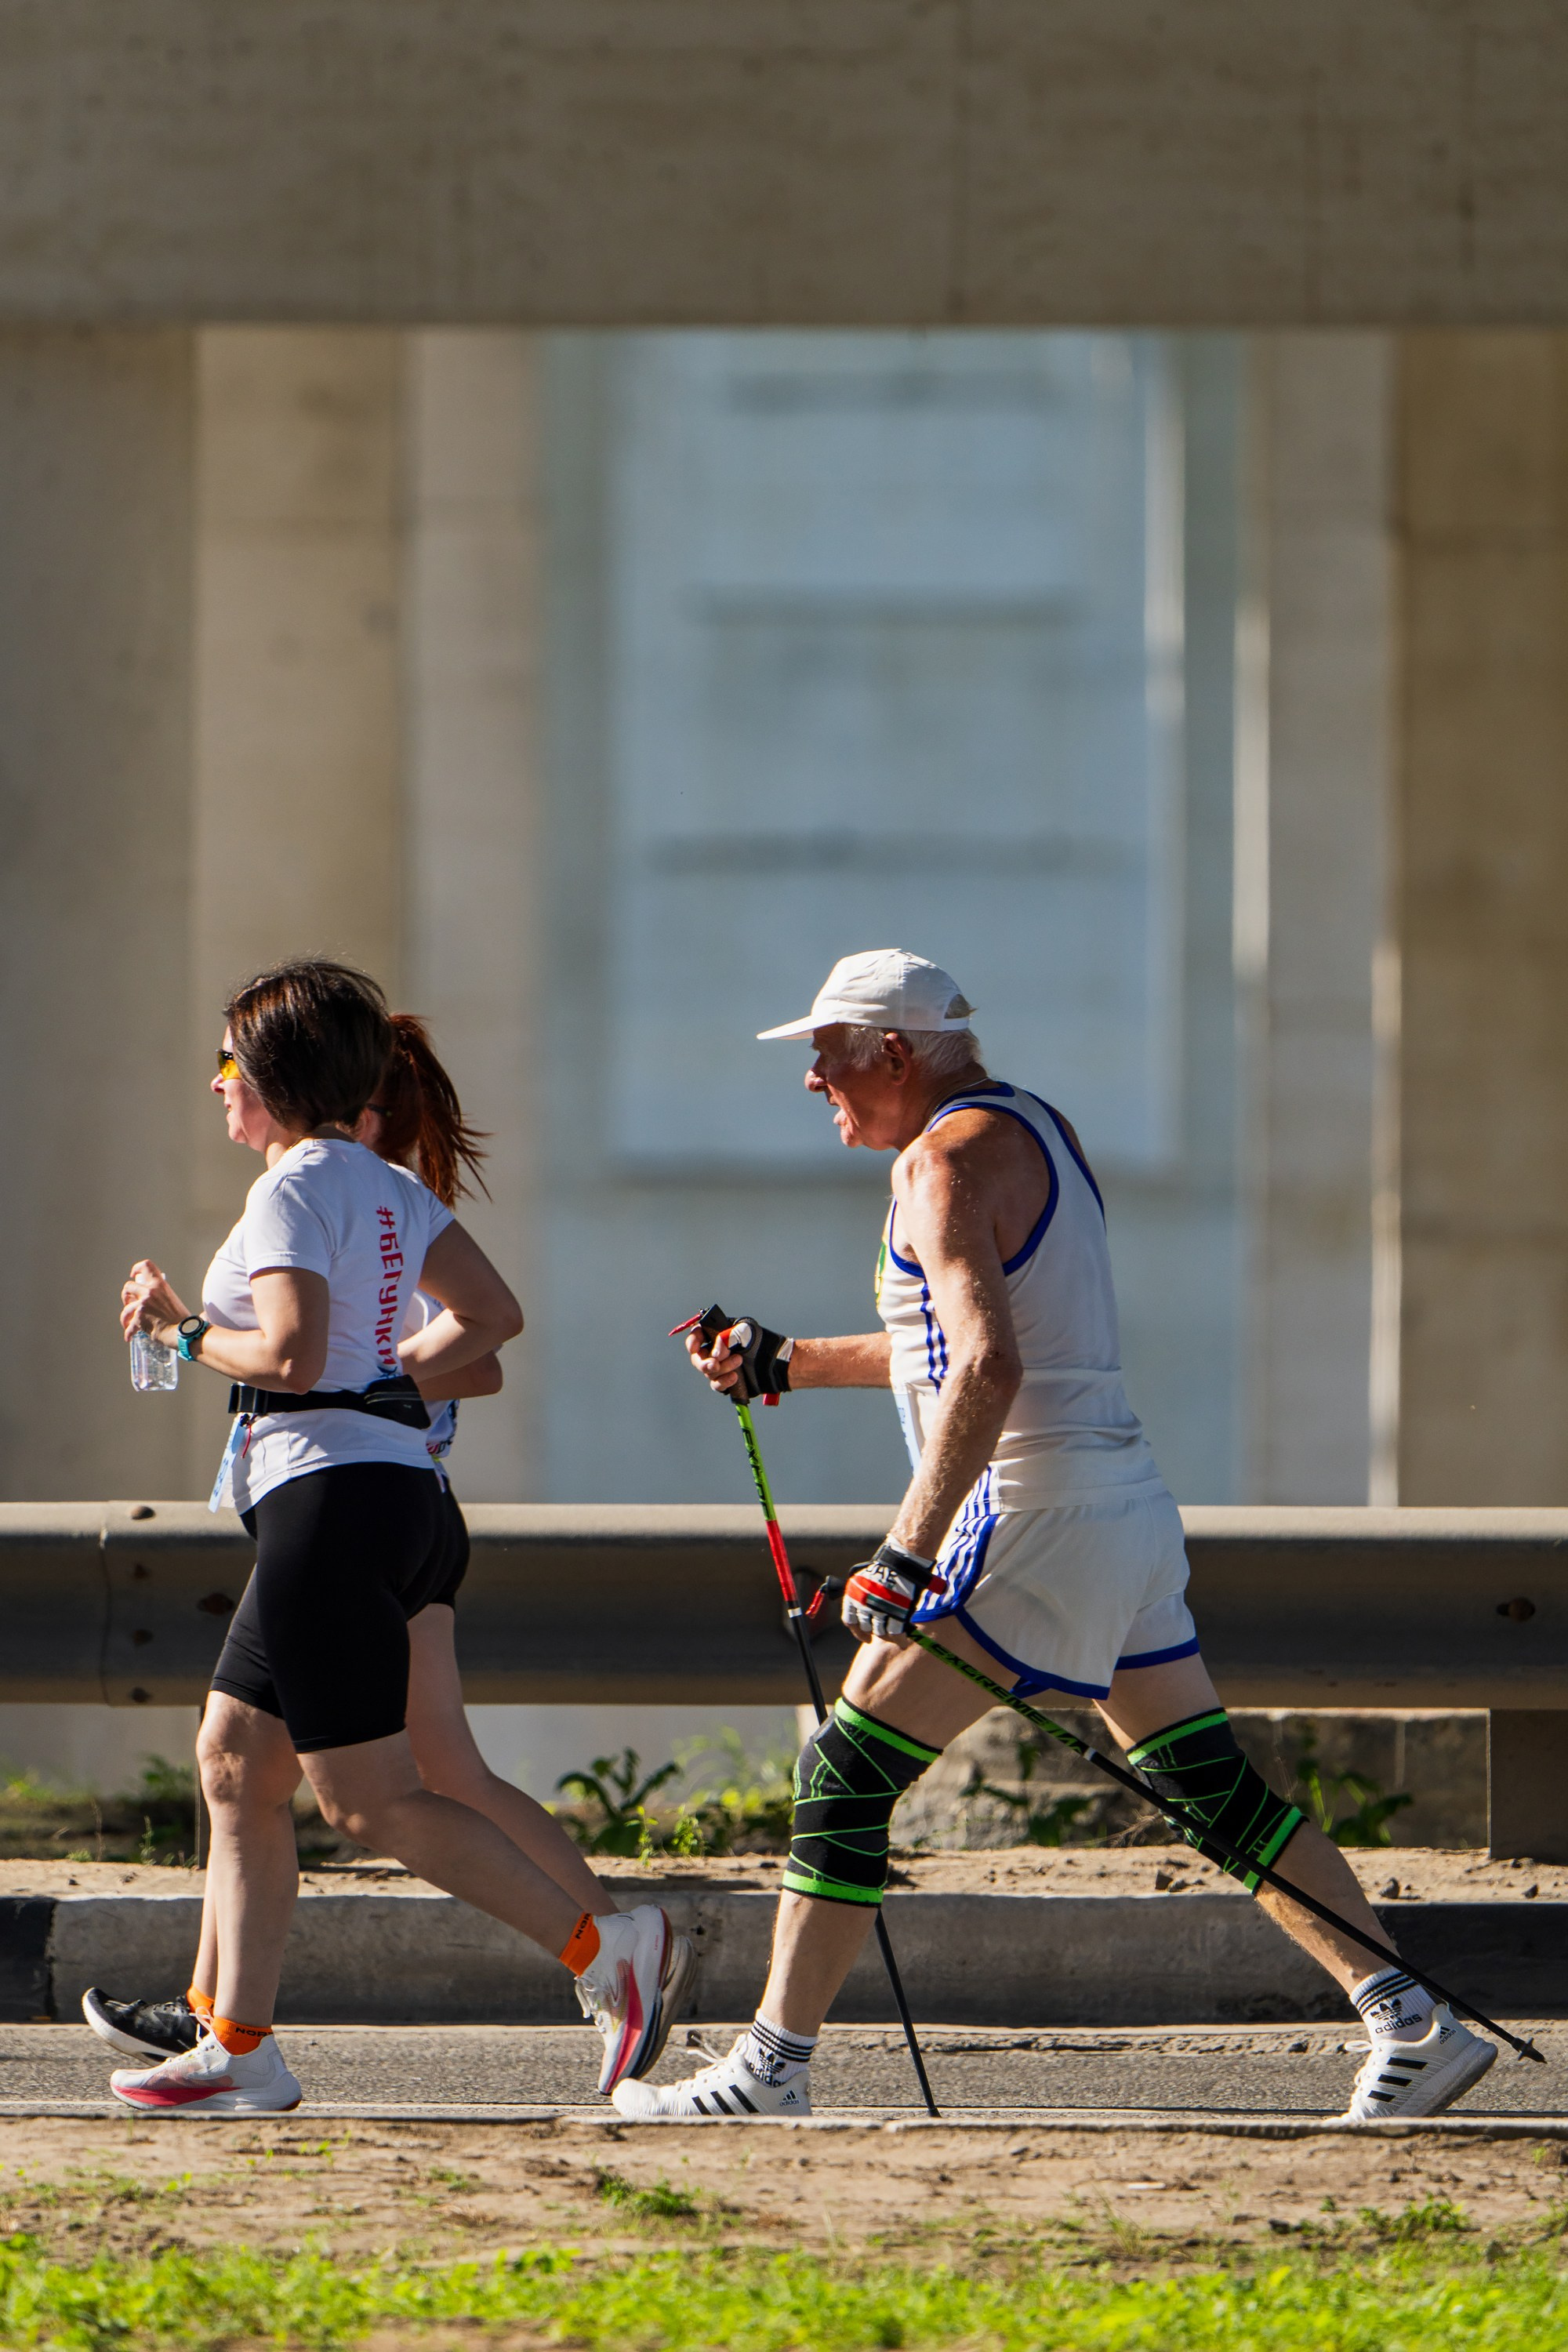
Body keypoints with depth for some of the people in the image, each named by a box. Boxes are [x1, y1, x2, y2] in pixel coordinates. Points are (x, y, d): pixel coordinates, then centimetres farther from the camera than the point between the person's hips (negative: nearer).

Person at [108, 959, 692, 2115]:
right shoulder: (392, 1187, 16)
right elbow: (493, 1316, 19)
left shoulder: (294, 1192, -11)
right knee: (236, 1762, 11)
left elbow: (290, 1356, -22)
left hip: (330, 1495, -10)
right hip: (409, 1491, 10)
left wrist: (183, 1330, -6)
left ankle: (606, 1947, -16)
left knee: (373, 1800, -8)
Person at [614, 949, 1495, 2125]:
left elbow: (987, 1372, -24)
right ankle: (1413, 2026, 6)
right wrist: (787, 1363, 28)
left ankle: (772, 2071, -8)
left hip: (1034, 1520, -10)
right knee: (1216, 1790, 11)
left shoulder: (950, 1156, -11)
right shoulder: (1040, 1131, 18)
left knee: (845, 1772, -6)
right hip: (1130, 1505, 10)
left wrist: (909, 1555, -27)